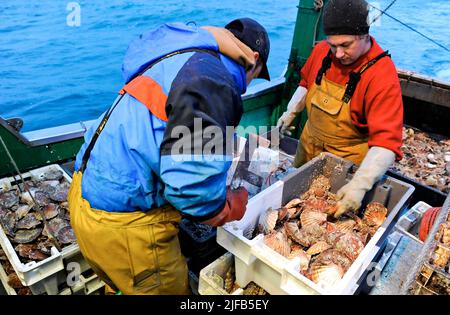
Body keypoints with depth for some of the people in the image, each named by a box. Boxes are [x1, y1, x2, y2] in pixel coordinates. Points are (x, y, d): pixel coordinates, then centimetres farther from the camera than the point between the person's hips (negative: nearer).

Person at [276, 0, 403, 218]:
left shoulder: (382, 75, -28)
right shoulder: (321, 50, -10)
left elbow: (386, 141, -33)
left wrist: (360, 184, -43)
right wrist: (291, 112, 4)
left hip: (347, 160, -5)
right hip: (309, 147, 5)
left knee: (336, 215, 14)